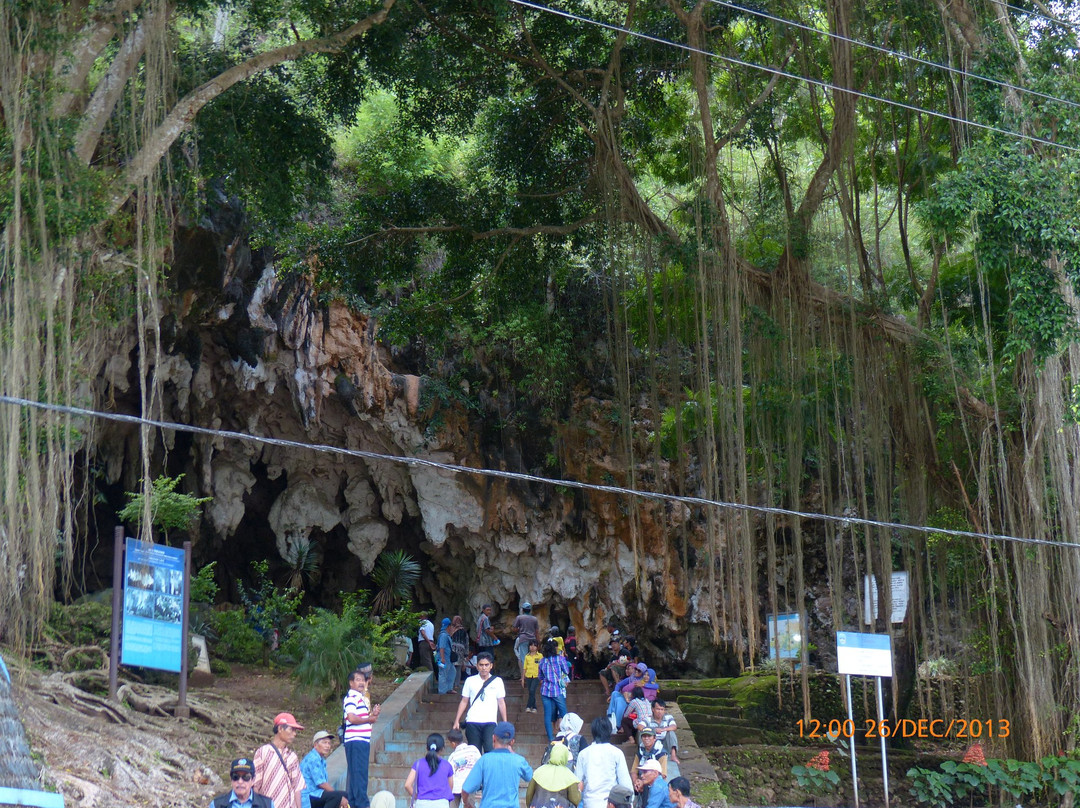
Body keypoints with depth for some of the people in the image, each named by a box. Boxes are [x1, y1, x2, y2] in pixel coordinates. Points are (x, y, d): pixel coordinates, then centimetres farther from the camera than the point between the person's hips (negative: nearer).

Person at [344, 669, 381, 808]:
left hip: (363, 740, 10)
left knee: (355, 774, 12)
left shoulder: (361, 697, 20)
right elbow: (352, 718, -22)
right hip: (355, 740, -10)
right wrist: (370, 719, -11)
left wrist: (372, 713, 7)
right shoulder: (351, 697, -11)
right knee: (359, 773, -10)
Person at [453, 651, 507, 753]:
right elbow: (464, 701, 12)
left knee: (490, 750, -20)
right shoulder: (470, 681, 9)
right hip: (473, 722, 1)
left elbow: (501, 702, 11)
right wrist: (457, 721, 8)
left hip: (490, 722, -1)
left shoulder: (497, 681, 8)